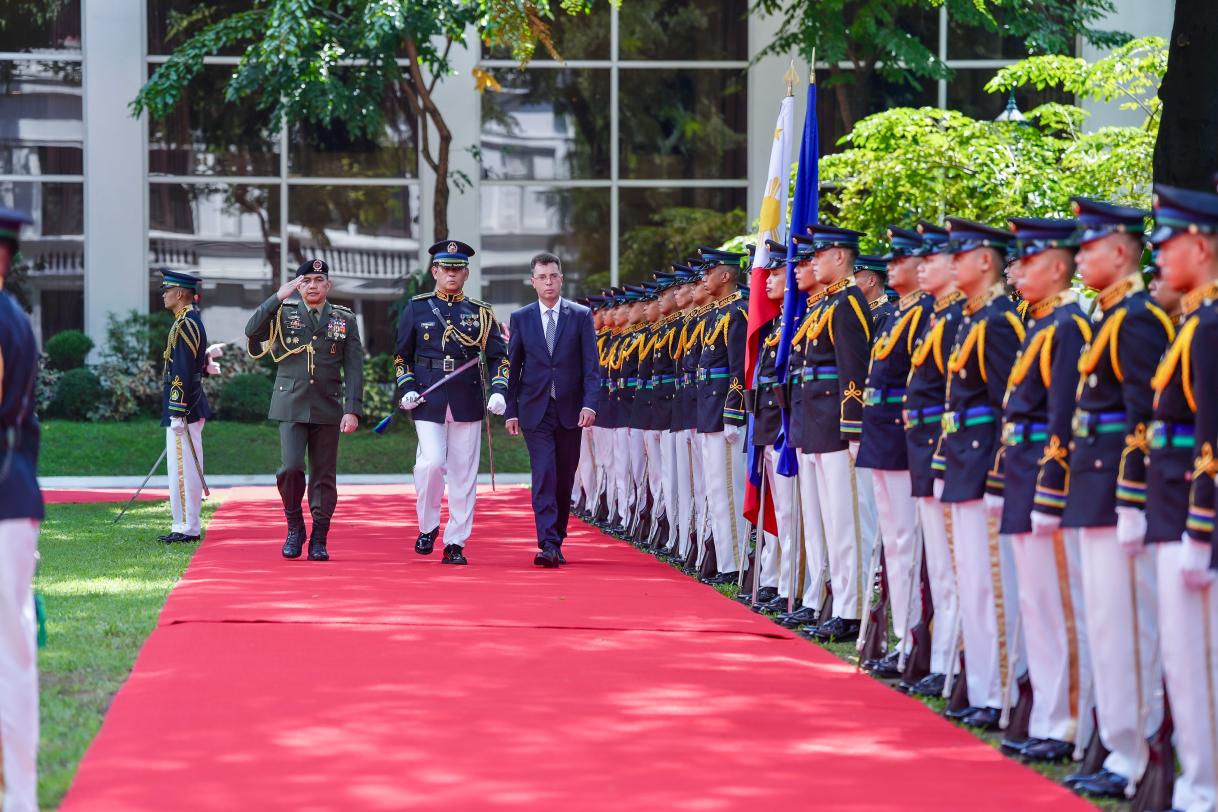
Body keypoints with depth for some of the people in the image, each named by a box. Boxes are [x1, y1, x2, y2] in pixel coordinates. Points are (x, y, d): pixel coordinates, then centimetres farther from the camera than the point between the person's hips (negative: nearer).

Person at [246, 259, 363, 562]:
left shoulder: (345, 320, 7)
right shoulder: (283, 313, 5)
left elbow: (354, 369, 3)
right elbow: (252, 331, -14)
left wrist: (352, 410, -7)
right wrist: (279, 297, -18)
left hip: (327, 409, 1)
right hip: (291, 407, -1)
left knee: (324, 476, 3)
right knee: (291, 468, -14)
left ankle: (319, 541, 11)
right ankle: (294, 527, 8)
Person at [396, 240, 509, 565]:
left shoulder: (481, 313, 8)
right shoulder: (416, 308, 7)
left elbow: (499, 357, 7)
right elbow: (402, 356, 12)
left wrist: (498, 392, -9)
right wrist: (406, 389, -3)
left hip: (468, 401, 1)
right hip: (428, 401, -1)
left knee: (464, 474, 1)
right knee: (432, 462, -16)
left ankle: (455, 543, 8)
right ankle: (427, 526, 7)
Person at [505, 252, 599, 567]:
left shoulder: (581, 316, 3)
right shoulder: (520, 318, 5)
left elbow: (591, 364, -1)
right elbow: (513, 367, 7)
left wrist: (589, 404, -13)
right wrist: (511, 411, 1)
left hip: (570, 409, 1)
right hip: (535, 410, -1)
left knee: (565, 479, 7)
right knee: (544, 476, -12)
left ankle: (557, 541, 20)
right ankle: (548, 545, -18)